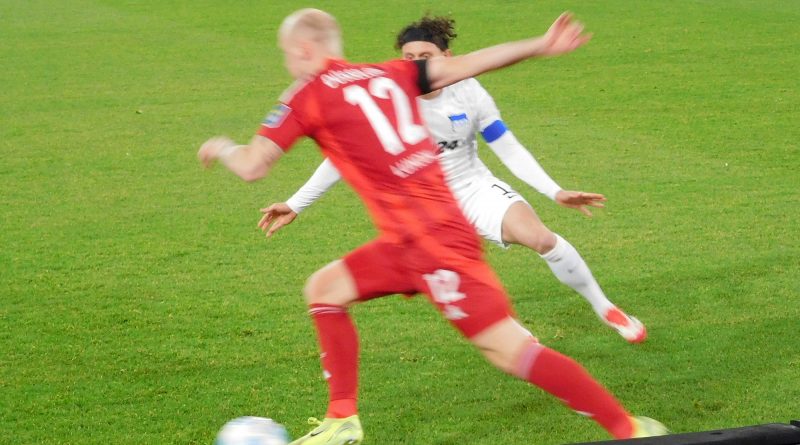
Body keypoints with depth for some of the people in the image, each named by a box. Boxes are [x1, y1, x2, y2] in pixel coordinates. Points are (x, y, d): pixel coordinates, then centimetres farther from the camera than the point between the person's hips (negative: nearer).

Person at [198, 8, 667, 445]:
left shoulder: (308, 96, -5)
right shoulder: (388, 75, 13)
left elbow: (252, 167, -3)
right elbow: (465, 65, 11)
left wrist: (222, 148, 19)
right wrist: (540, 47, 15)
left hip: (433, 242, -9)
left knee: (509, 349, -9)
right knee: (324, 289, 18)